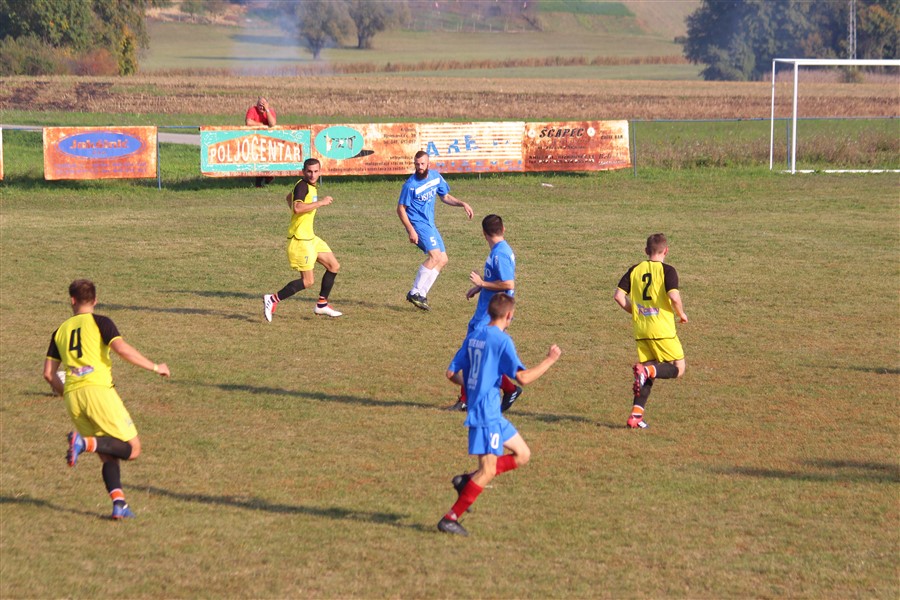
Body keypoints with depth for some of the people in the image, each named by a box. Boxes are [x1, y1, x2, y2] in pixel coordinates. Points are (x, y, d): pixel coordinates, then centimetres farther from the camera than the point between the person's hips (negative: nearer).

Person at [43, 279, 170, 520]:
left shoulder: (61, 331, 20)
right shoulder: (99, 322, 5)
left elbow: (49, 373, 15)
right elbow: (122, 349, -11)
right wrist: (155, 367, -2)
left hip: (72, 397, 5)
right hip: (98, 390, -5)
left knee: (108, 456, 11)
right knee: (132, 448, -1)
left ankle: (119, 502, -10)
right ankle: (86, 443, -24)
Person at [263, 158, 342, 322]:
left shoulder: (311, 186, 12)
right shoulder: (302, 186, -17)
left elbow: (289, 197, 29)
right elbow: (297, 207, -35)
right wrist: (320, 202, -28)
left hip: (309, 237, 10)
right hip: (300, 239, -10)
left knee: (334, 266, 14)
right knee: (308, 281, -9)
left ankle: (322, 304, 23)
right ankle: (273, 299, -3)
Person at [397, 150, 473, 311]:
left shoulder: (436, 177, 5)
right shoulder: (411, 185, -16)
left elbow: (445, 197, 20)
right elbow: (400, 209, -13)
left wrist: (462, 204, 4)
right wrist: (411, 230, -21)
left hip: (430, 224, 8)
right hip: (417, 224, -8)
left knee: (442, 260, 5)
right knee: (435, 256, -22)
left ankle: (422, 293, 6)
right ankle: (415, 293, -19)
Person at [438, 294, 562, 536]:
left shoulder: (474, 336, 10)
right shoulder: (502, 340, -14)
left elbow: (451, 373, 11)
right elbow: (522, 377, -19)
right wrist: (549, 360, -8)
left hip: (493, 415, 9)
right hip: (486, 413, -9)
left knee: (522, 455, 14)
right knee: (488, 470, -7)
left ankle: (467, 480, 10)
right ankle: (451, 518, -6)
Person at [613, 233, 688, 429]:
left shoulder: (635, 270, 7)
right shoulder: (667, 270, -7)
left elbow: (618, 295, 2)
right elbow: (674, 297, -20)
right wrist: (681, 314, -1)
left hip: (641, 331, 5)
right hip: (663, 330, -5)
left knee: (648, 376, 14)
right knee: (678, 368, 6)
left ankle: (636, 415, 1)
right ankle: (647, 370, -21)